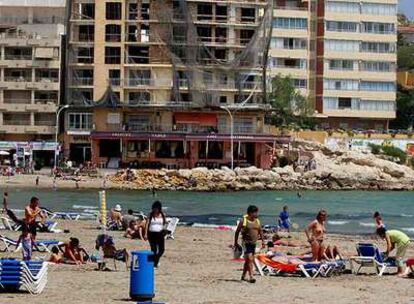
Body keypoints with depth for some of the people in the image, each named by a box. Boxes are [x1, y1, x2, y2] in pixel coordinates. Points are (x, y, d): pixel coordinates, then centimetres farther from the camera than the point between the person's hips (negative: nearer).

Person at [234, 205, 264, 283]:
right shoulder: (243, 221, -8)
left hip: (253, 243, 6)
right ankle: (251, 277, -20)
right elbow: (237, 231, -1)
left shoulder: (257, 221, 8)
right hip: (246, 242, -6)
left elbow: (260, 231, 19)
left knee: (247, 260, 15)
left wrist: (263, 240, 9)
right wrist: (236, 242, 1)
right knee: (250, 259, -17)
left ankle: (243, 276, 29)